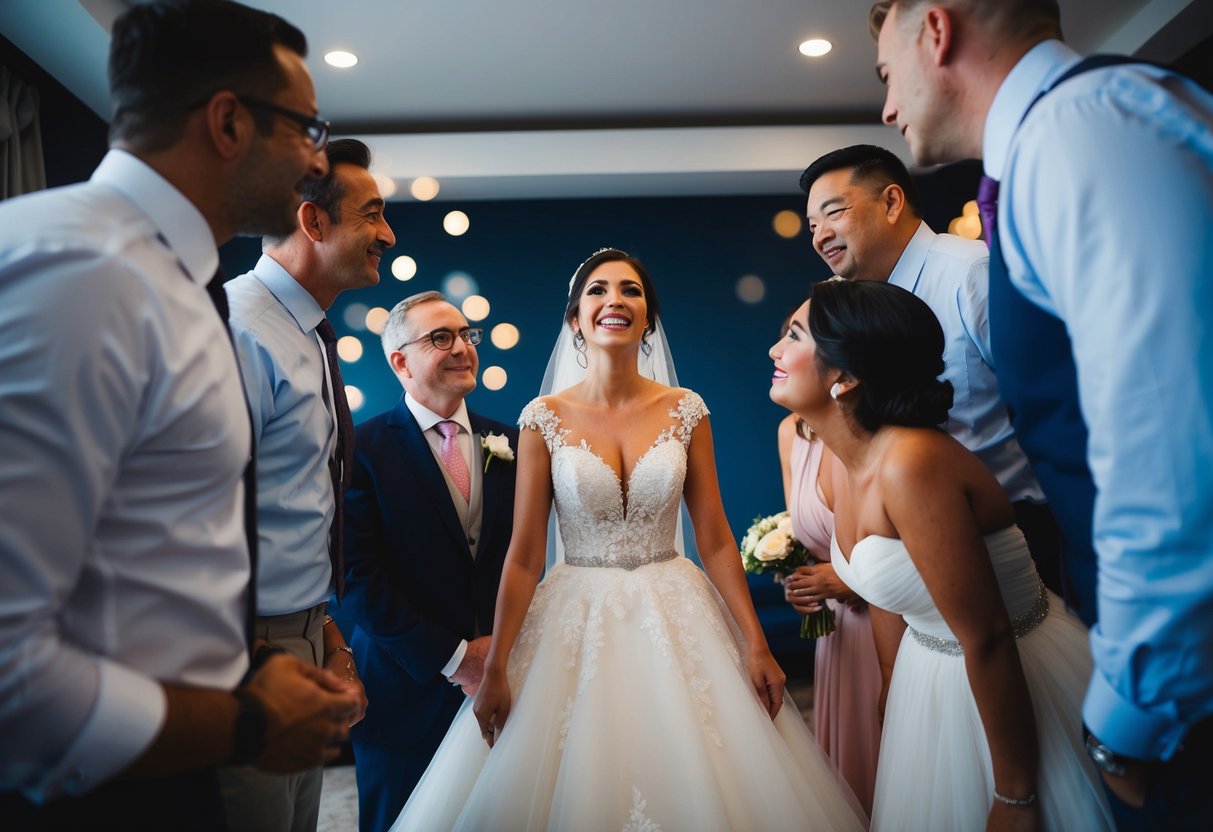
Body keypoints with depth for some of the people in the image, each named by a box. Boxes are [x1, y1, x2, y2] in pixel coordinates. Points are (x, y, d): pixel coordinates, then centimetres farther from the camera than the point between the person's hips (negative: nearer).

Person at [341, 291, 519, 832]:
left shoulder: (507, 442, 4)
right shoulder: (364, 448, -9)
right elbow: (358, 575, -14)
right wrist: (453, 659, -14)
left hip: (497, 683, 4)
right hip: (407, 690, -3)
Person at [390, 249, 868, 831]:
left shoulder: (685, 411, -1)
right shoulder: (545, 419, -5)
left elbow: (714, 539, 0)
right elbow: (524, 554, -5)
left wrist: (756, 645, -4)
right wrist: (495, 669, -9)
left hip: (674, 617, 1)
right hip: (577, 623, -1)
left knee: (690, 784, 7)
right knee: (578, 784, 7)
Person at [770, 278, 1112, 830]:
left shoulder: (912, 463, -31)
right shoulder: (849, 465, -5)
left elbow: (987, 640, -26)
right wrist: (891, 700, 14)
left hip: (1014, 681, -8)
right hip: (928, 677, 8)